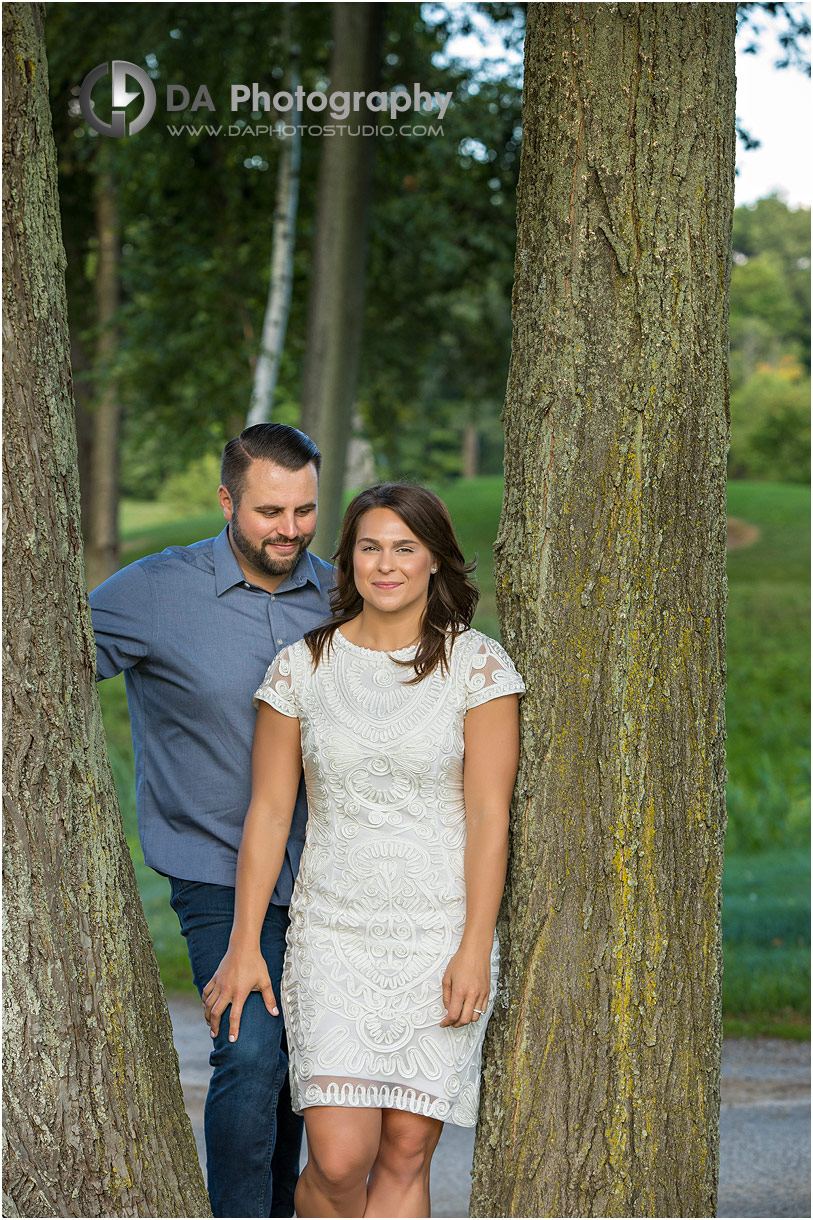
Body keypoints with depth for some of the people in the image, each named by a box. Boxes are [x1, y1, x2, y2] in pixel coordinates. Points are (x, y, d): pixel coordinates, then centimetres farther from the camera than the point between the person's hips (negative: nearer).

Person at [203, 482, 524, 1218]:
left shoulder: (477, 665, -1)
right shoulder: (301, 667, 3)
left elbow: (489, 813, -4)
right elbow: (269, 811, 5)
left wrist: (475, 948, -11)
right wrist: (244, 945, 1)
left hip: (441, 935, -1)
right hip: (333, 935, 1)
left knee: (407, 1152, 0)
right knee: (339, 1155, -10)